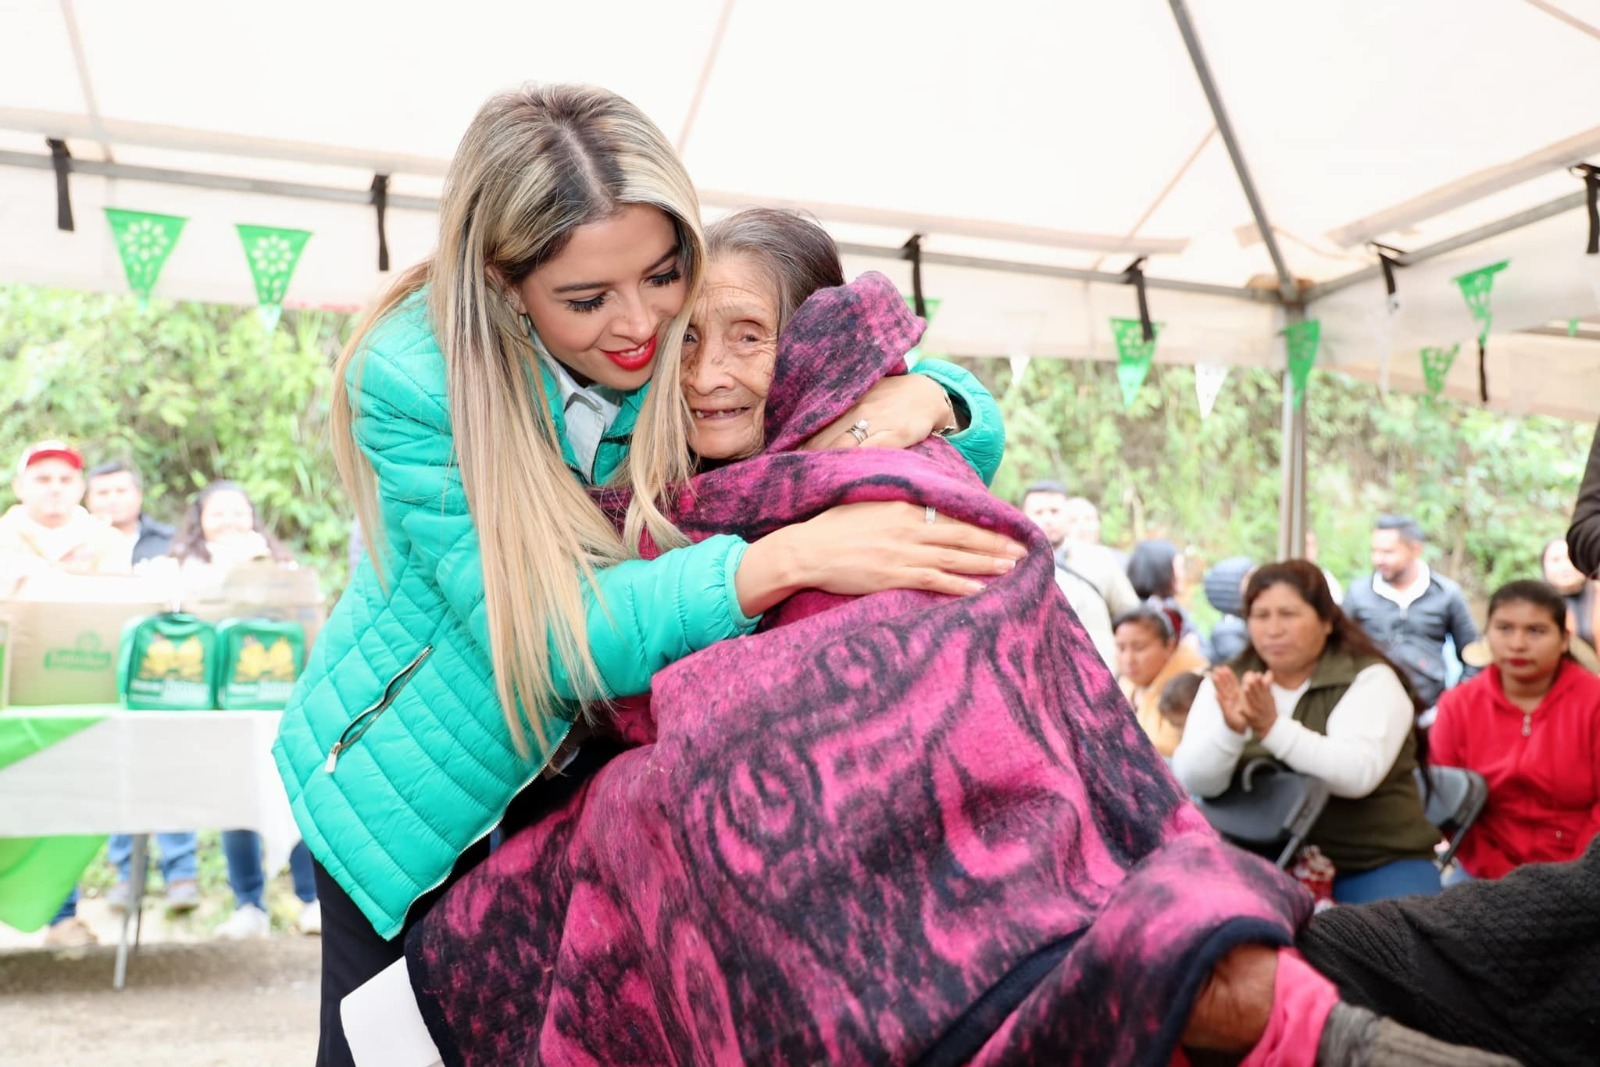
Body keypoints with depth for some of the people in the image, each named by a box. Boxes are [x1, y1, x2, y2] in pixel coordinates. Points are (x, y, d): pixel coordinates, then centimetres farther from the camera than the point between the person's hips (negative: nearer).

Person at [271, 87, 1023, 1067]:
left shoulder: (688, 340, -18)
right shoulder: (410, 376, -25)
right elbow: (541, 629, -33)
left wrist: (920, 394, -34)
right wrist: (789, 557, -44)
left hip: (592, 778, 2)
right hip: (411, 785, -2)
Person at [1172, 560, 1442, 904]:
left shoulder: (1369, 679, -6)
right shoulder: (1228, 683, 2)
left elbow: (1358, 775, -23)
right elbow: (1195, 782, -12)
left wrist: (1274, 727, -35)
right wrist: (1231, 728, -31)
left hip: (1376, 864, -2)